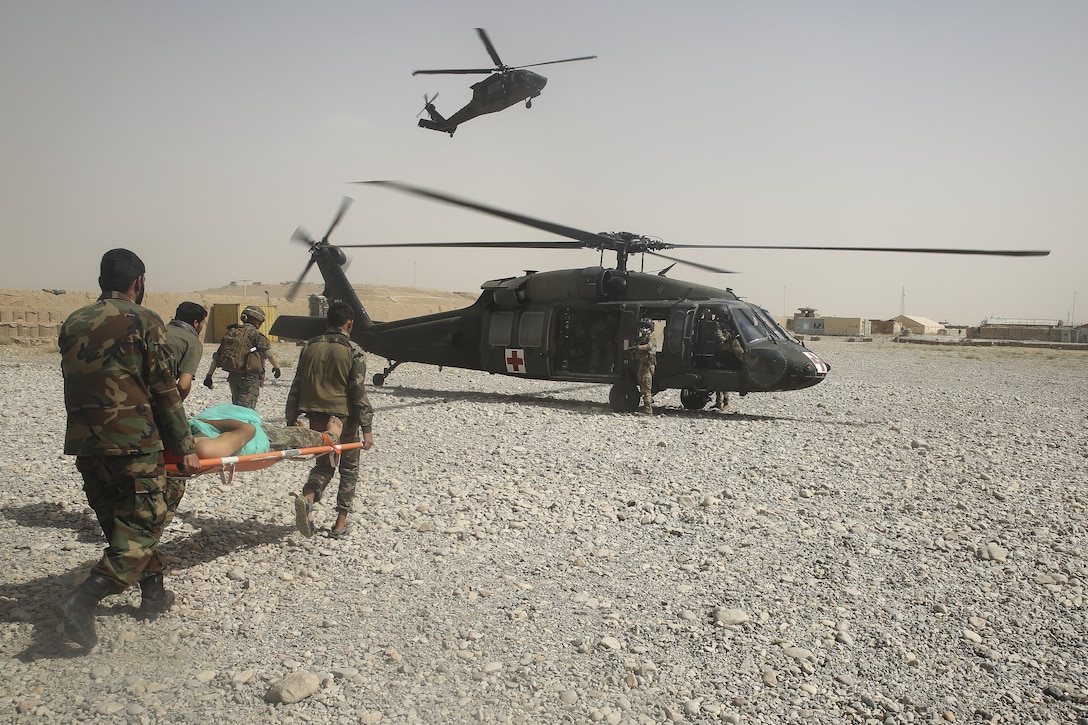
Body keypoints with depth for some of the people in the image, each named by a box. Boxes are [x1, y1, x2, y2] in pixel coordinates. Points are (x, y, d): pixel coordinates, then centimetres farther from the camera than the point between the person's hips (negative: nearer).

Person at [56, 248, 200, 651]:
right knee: (142, 525, 3)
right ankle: (84, 599, -11)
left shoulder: (73, 323, 11)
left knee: (119, 523, 17)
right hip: (133, 442, -6)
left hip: (84, 442, 7)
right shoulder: (144, 321, -7)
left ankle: (154, 594, 27)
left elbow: (71, 384, 15)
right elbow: (164, 390, -8)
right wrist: (184, 446, -2)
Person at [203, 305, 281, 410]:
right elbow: (269, 354, -3)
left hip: (233, 376, 7)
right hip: (250, 378, -7)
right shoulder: (256, 334, -10)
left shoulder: (231, 332, 10)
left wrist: (209, 375, 13)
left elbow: (216, 356, 9)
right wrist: (276, 367, 16)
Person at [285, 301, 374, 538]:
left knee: (323, 464, 18)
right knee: (349, 468, 12)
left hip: (317, 417, 4)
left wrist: (291, 420, 13)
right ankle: (340, 523, 12)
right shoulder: (353, 352, -8)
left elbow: (297, 385, 7)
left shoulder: (310, 347, 5)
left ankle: (307, 498, -12)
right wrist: (366, 429, -9)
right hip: (344, 417, -4)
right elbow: (359, 393, -12)